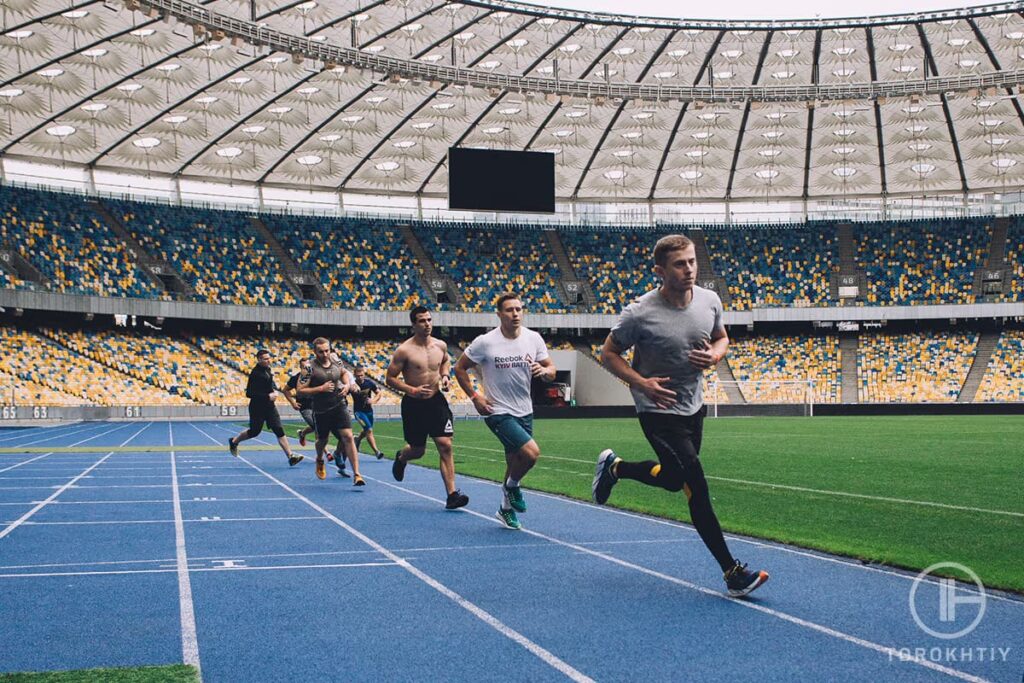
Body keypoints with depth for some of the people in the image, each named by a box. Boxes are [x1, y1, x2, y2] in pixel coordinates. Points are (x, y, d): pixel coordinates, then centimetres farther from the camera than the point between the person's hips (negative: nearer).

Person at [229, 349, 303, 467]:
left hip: (269, 406, 6)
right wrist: (267, 396, -23)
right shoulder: (255, 373, -20)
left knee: (279, 430, -3)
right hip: (257, 407, -6)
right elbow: (249, 393, -23)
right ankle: (233, 442, 38)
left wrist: (275, 390, 5)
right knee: (254, 431, 10)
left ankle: (291, 456, -9)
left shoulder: (267, 368, 5)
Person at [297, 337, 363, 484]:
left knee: (347, 437, -13)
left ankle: (356, 475, -15)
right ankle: (320, 461, 53)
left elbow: (344, 372, 21)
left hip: (339, 405, 2)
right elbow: (300, 390, -15)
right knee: (323, 440, 16)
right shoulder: (310, 367, -15)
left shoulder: (335, 360, -1)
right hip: (321, 410, -2)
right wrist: (321, 388, -22)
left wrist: (347, 385, 1)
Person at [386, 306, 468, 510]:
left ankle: (452, 495, -10)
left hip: (437, 401, 3)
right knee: (418, 450, 10)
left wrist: (445, 376, 4)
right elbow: (390, 378, -9)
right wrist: (412, 390, -22)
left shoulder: (441, 345, 1)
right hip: (414, 404, -3)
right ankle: (401, 457, 49)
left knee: (445, 446, -9)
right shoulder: (404, 350, -13)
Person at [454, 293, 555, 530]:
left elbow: (551, 369, 6)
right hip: (498, 412, -5)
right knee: (532, 452, -21)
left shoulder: (533, 338, -1)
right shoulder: (485, 342, -11)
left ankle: (506, 508, 35)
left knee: (515, 464, 14)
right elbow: (460, 368, 0)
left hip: (524, 411, 5)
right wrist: (474, 396, -7)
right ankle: (512, 486, 8)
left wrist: (544, 371, -18)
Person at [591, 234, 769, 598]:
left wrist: (715, 354, -11)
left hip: (694, 406, 7)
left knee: (674, 479, 21)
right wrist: (641, 382, -22)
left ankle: (614, 467, 47)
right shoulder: (640, 313, -21)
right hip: (659, 410, -7)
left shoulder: (709, 300, -5)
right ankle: (732, 572, -6)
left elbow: (721, 337, 14)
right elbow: (608, 353, -7)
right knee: (697, 487, -13)